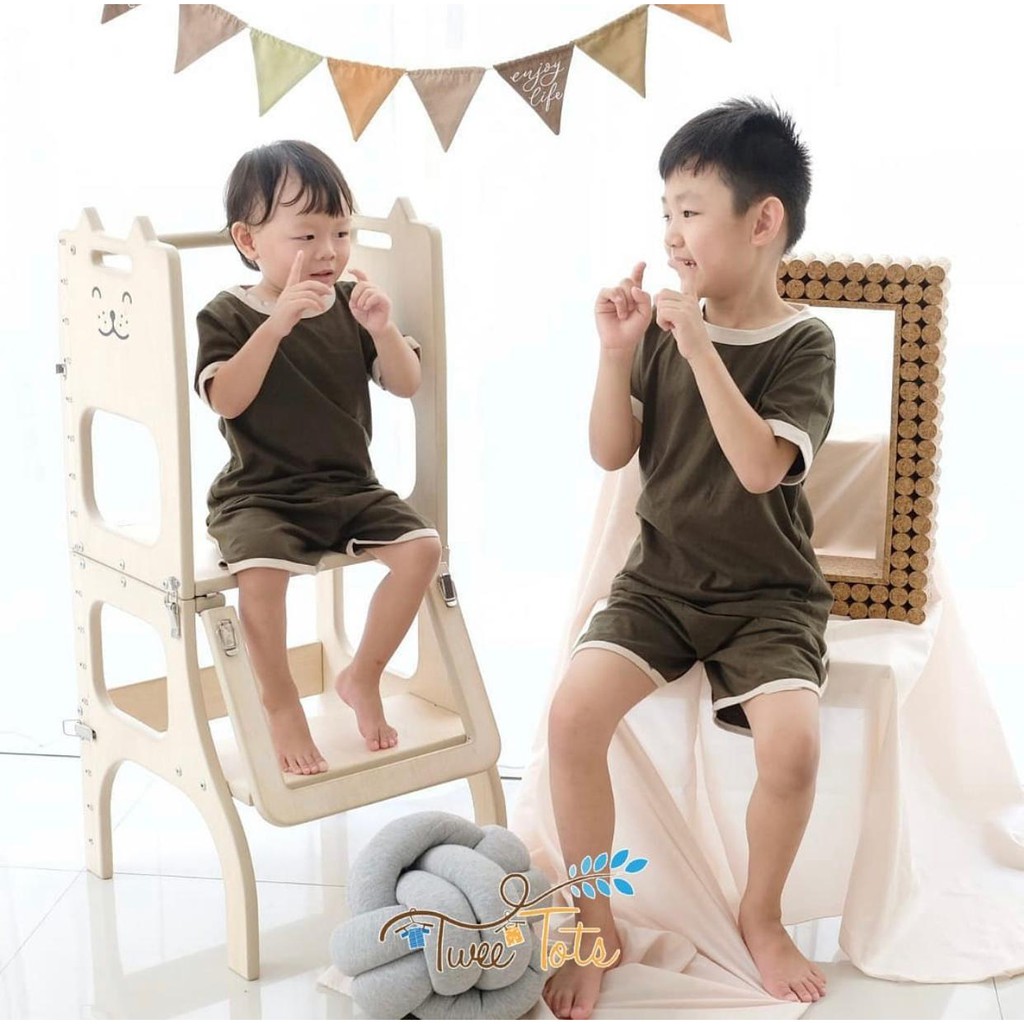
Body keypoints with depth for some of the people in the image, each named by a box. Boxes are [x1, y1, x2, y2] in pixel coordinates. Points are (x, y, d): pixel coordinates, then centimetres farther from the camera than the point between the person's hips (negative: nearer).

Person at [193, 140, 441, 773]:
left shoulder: (350, 306, 6)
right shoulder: (228, 316, -5)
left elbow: (407, 385, 1)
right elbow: (225, 399, -21)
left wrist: (382, 329, -19)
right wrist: (276, 324, -30)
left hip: (349, 488, 4)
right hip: (260, 495, -4)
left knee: (421, 548, -16)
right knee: (261, 572, -32)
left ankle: (363, 677, 4)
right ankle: (281, 703, -7)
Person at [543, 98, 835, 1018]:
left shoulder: (804, 343, -9)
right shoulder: (666, 327, 1)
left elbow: (762, 467, -24)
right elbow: (611, 453, 1)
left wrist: (701, 349, -27)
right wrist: (617, 353, -13)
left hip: (769, 596, -3)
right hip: (660, 583, 3)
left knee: (791, 742, -27)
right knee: (573, 713, -21)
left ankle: (761, 918, 4)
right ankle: (595, 925, 0)